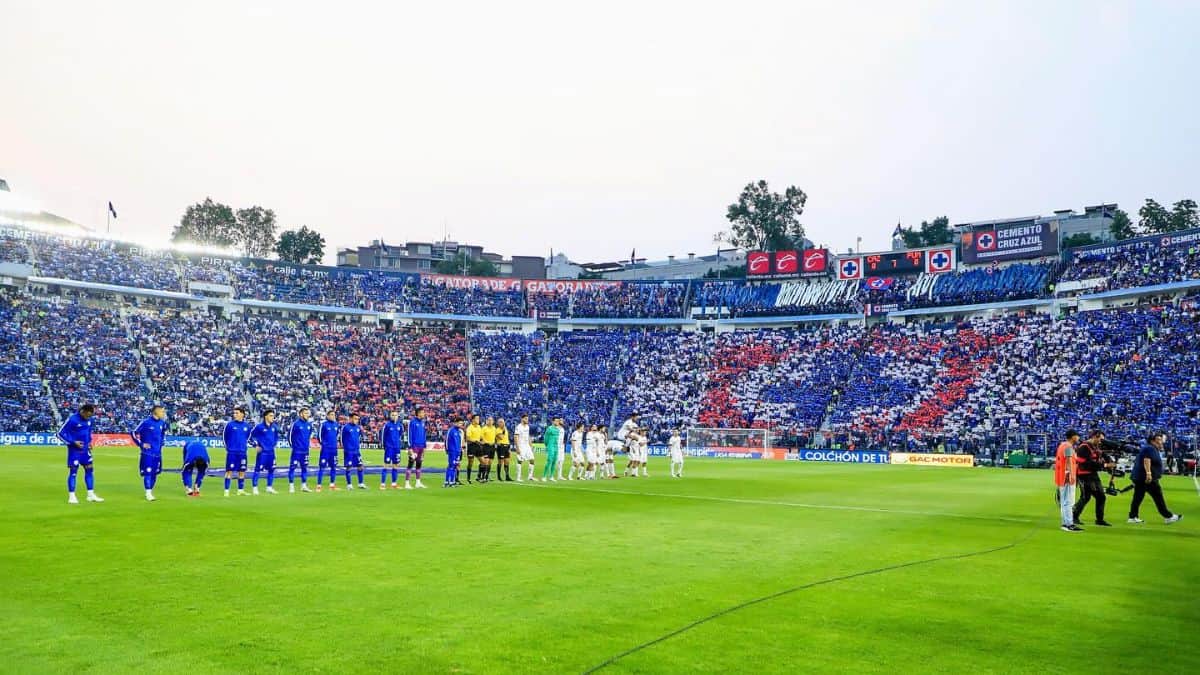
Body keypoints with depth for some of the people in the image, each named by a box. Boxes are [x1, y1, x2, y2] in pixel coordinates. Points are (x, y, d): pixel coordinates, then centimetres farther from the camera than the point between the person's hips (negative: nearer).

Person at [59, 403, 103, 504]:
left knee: (89, 470, 7)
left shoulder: (89, 419, 3)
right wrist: (73, 442, -19)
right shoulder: (72, 419, -17)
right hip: (74, 450, -6)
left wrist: (89, 442, 7)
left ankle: (91, 495, 14)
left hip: (85, 449, 6)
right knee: (73, 471, -3)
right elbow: (60, 434, -13)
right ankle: (71, 496, 5)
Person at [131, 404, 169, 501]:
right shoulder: (146, 422, -11)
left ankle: (151, 491, 22)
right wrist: (141, 444, -9)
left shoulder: (162, 423, 5)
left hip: (157, 453, 6)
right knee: (147, 472, -7)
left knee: (155, 473, 9)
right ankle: (148, 493, -3)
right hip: (147, 453, -6)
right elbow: (134, 433, -5)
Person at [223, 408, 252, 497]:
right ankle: (226, 490, 2)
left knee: (242, 471, 8)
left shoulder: (246, 426, 5)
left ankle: (240, 490, 18)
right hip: (231, 452, -3)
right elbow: (224, 436, 6)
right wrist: (227, 446, 8)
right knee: (229, 471, -4)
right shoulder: (229, 424, -4)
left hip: (242, 452, 4)